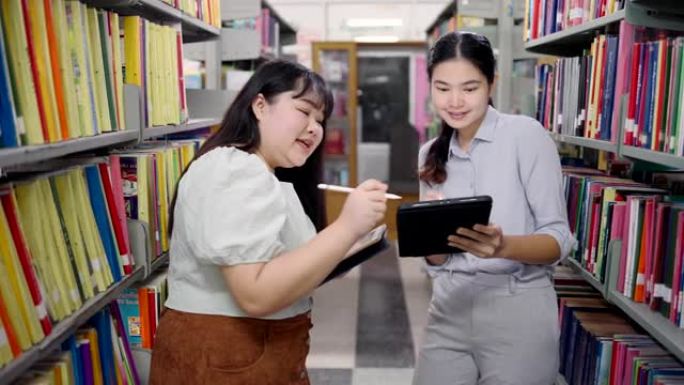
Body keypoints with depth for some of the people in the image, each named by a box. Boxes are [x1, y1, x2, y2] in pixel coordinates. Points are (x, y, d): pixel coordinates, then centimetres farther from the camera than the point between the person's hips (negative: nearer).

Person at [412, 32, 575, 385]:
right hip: (449, 310, 4)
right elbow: (437, 260, 6)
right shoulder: (430, 155, 8)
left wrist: (503, 246, -28)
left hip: (518, 311, -4)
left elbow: (560, 238, -10)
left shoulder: (526, 134, -7)